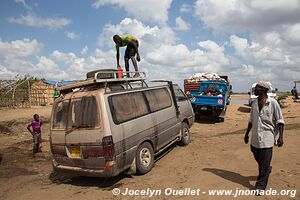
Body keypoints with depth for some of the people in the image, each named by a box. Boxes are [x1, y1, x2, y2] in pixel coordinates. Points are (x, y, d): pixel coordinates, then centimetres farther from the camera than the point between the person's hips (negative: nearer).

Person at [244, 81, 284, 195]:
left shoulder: (272, 103, -9)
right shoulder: (254, 103, 7)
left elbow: (279, 121, -7)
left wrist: (280, 136, -12)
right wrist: (247, 133, 17)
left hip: (267, 137, -5)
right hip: (255, 137, 6)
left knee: (264, 164, 0)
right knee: (258, 159, 19)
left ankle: (260, 186, 11)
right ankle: (267, 170, 48)